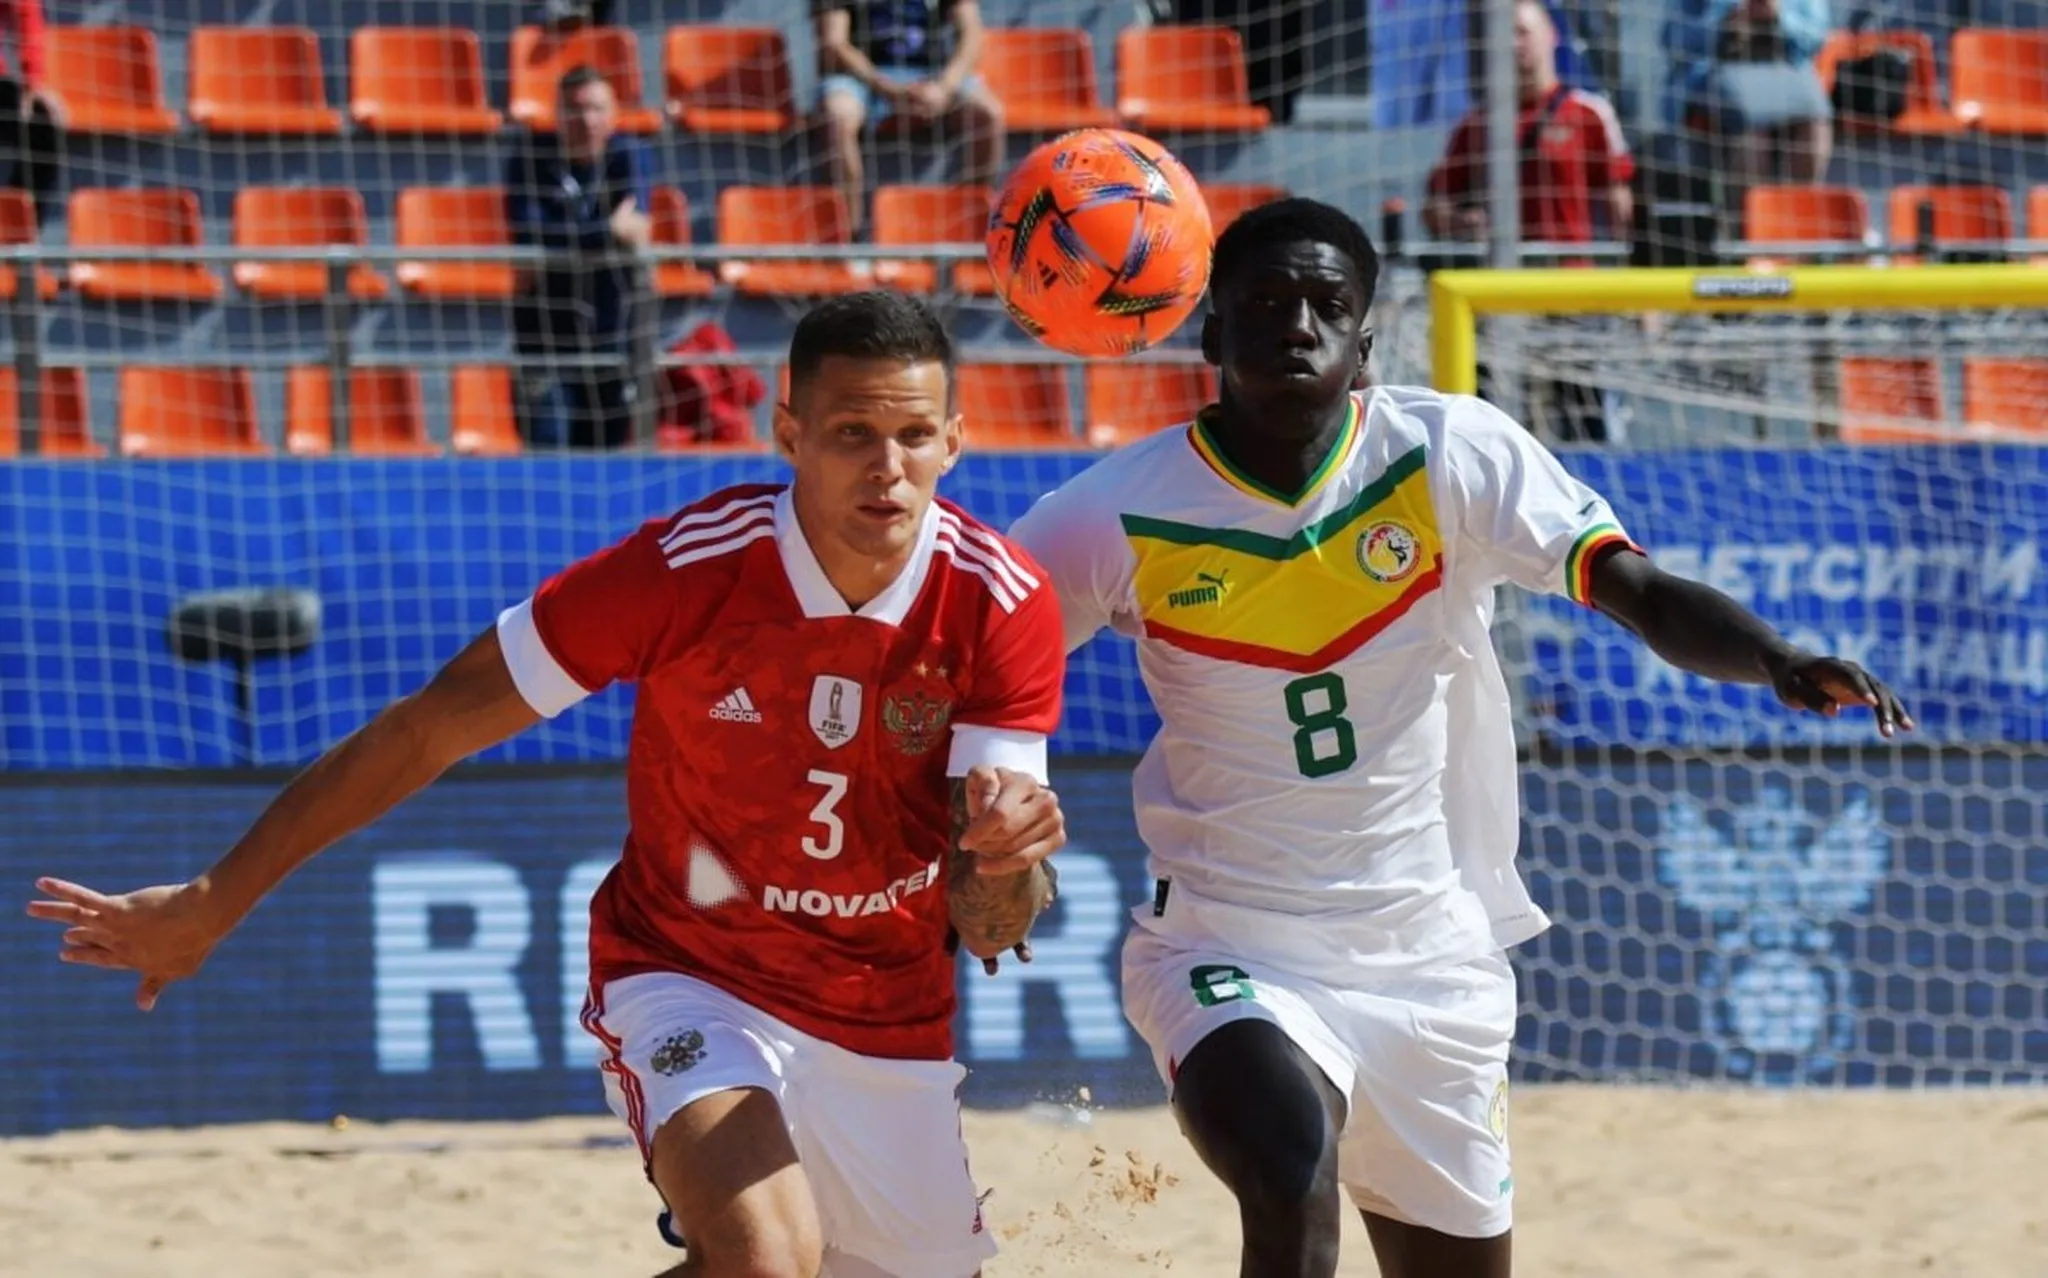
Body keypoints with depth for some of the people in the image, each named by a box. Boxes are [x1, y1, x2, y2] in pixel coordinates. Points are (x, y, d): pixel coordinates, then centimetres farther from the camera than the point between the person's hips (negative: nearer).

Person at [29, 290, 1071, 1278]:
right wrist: (212, 903, -8)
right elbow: (424, 732, -13)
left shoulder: (1004, 604, -16)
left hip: (892, 1020, 4)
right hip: (689, 978, -4)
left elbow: (988, 931, -16)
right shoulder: (685, 568, -22)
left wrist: (1006, 859, -42)